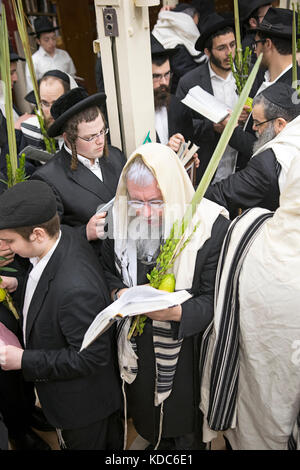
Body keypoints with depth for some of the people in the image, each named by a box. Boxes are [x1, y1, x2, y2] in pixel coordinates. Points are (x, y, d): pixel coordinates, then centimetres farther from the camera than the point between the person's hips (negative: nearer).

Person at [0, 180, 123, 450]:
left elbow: (91, 356, -31)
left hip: (81, 403, -7)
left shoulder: (75, 289, -43)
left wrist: (24, 360, -27)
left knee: (87, 444, 24)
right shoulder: (65, 237, -15)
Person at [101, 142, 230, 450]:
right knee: (146, 413, 30)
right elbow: (107, 269, 5)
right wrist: (119, 292, -16)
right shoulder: (121, 221, -10)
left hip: (186, 351, -4)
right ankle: (156, 445, 61)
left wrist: (177, 312, -35)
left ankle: (188, 443, 54)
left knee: (187, 434, 21)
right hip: (137, 347, 4)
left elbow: (214, 298, -19)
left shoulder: (211, 226, -24)